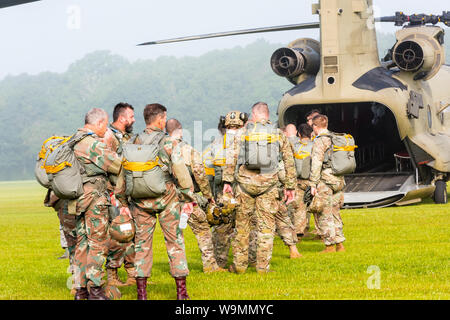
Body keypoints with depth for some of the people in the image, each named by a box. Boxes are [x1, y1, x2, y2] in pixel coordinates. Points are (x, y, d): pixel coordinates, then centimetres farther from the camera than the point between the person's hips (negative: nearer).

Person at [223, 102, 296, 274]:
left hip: (245, 182, 0)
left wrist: (228, 181, 2)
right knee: (266, 226, 5)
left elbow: (232, 158, -2)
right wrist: (290, 186, 11)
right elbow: (289, 161, 6)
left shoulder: (243, 133, 3)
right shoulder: (278, 134, 5)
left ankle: (239, 264, 12)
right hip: (268, 183, 0)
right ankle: (263, 266, 4)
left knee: (242, 224, 9)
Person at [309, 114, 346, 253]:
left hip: (325, 181, -8)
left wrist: (313, 184, -15)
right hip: (338, 180, 8)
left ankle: (330, 245, -1)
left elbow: (316, 164, -17)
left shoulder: (320, 141, -12)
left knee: (324, 215, -1)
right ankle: (339, 244, 14)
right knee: (334, 213, 14)